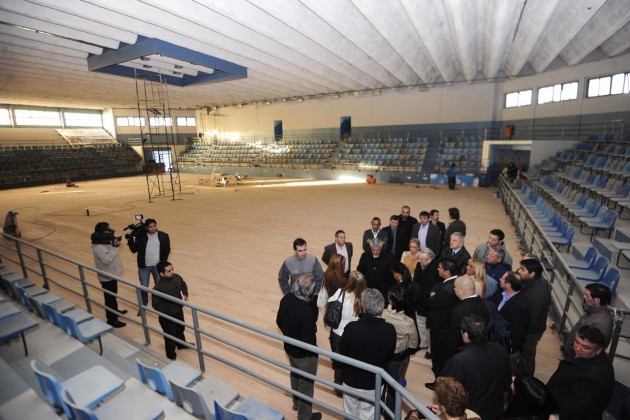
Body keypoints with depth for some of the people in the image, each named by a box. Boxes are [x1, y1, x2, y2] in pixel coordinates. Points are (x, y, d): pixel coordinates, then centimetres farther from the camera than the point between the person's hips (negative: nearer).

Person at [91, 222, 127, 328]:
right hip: (107, 277, -10)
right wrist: (115, 247, -31)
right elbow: (106, 260, -32)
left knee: (113, 295, 26)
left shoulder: (105, 242, 1)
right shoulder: (98, 247, -27)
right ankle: (112, 320, 16)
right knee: (110, 298, 3)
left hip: (111, 274, 10)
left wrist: (114, 245, -10)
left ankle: (115, 311, 46)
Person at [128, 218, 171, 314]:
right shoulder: (140, 236, -6)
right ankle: (143, 305, 31)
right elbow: (134, 250, -6)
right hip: (144, 266, 0)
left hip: (157, 266, 0)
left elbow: (167, 249, -2)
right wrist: (131, 239, -20)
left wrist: (163, 262, -9)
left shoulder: (163, 236, -6)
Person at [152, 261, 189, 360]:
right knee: (170, 336, 16)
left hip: (179, 311, 6)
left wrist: (185, 294, -9)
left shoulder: (177, 277, -14)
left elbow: (183, 285, 7)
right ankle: (171, 355, 42)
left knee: (180, 328, 30)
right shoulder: (158, 288, -33)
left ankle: (181, 344, 59)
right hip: (167, 316, -6)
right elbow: (156, 305, -26)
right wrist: (170, 309, -25)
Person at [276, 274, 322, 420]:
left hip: (289, 347, 7)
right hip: (304, 353, -7)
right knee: (306, 383, 19)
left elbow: (279, 321, 0)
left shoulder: (286, 299, -15)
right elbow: (307, 340, -31)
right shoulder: (308, 311, -37)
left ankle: (296, 403, 57)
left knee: (295, 375, 31)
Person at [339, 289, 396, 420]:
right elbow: (389, 356, -6)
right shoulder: (390, 330, -24)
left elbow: (342, 353, -13)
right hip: (374, 382, 1)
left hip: (351, 380, -1)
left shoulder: (351, 327, -29)